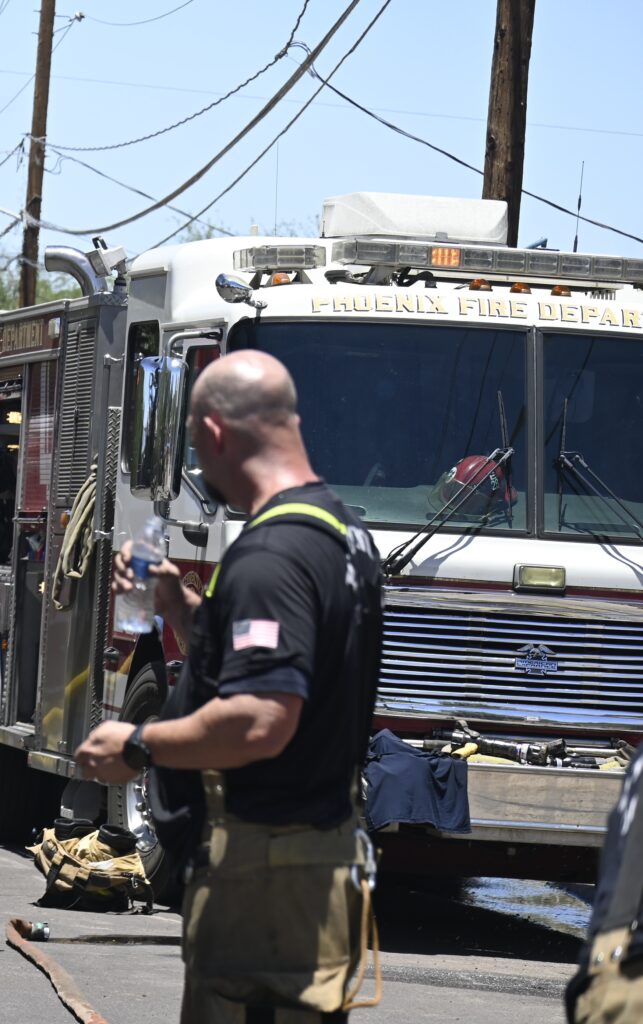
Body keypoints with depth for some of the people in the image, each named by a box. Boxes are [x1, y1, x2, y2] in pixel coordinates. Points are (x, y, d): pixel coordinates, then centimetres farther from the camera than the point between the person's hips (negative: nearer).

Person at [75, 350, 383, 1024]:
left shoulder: (269, 557, -19)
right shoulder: (344, 533, 14)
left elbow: (260, 721, -28)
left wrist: (136, 747, -15)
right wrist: (179, 605, 21)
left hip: (262, 859, -11)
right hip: (327, 837, 11)